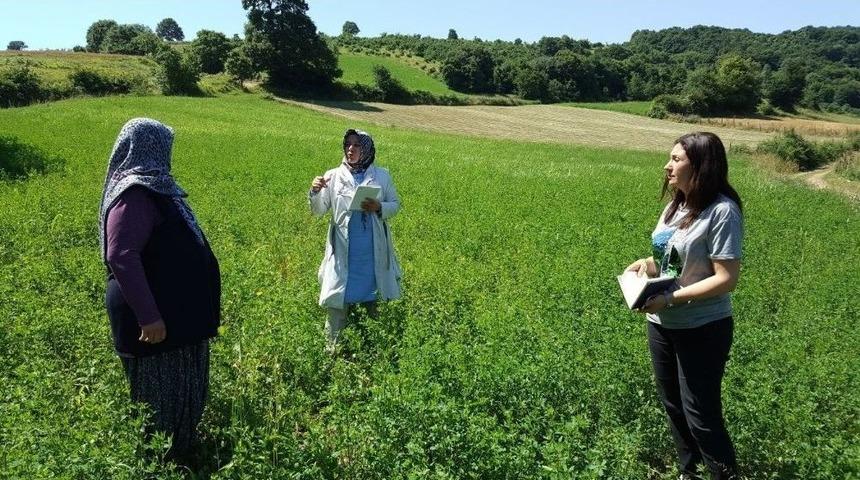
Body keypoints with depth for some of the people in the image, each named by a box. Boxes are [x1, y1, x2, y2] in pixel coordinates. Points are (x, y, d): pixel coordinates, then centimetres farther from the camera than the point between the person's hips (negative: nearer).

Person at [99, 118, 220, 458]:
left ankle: (180, 452, 37)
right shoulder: (135, 194, -21)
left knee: (181, 391, 21)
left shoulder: (148, 187, 11)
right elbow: (120, 257, -29)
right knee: (163, 397, 4)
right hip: (157, 319, -10)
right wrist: (147, 316, -29)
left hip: (174, 313, 10)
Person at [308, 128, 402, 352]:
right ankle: (333, 348, 17)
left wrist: (379, 207, -13)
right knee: (339, 300, 3)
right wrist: (314, 192, -20)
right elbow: (319, 211, 1)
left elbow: (396, 205, 8)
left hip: (373, 250, 1)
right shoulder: (334, 176, 2)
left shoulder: (382, 176, 3)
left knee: (372, 299, 11)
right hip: (343, 251, 0)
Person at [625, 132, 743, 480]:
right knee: (673, 406, 20)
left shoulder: (721, 211, -19)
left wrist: (671, 298, -26)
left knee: (701, 415, 3)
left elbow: (726, 279, -22)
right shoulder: (677, 204, 5)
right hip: (661, 325, 8)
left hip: (702, 330, -8)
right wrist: (647, 264, -5)